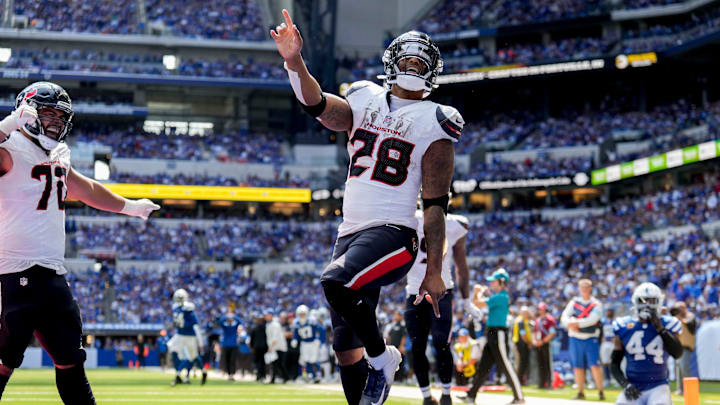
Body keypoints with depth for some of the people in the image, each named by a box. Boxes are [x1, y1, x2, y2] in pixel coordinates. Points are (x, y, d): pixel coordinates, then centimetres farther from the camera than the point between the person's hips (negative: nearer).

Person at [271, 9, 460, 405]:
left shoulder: (433, 124, 0)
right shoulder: (365, 101, 12)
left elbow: (435, 205, -3)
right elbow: (317, 105, -8)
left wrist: (434, 271, -5)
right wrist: (294, 62, -27)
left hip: (393, 234, -6)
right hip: (351, 234, 6)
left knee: (335, 282, -31)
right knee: (345, 346, 7)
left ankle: (382, 358, -9)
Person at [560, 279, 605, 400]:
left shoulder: (596, 304, -1)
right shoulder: (574, 302, 9)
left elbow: (592, 320, -17)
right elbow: (564, 317, -1)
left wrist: (577, 323, -25)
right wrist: (570, 324, -22)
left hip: (591, 339, -3)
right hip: (575, 338, 3)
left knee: (594, 365, -13)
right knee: (578, 366, 6)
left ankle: (601, 391, -5)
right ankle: (580, 392, 15)